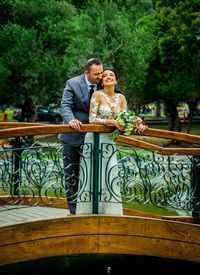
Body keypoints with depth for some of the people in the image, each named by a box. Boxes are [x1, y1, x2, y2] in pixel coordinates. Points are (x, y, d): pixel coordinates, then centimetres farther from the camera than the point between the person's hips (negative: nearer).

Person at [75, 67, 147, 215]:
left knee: (110, 174, 0)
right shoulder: (97, 94, -8)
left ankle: (110, 211, 8)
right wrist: (112, 122, -19)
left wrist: (137, 123, -15)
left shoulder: (121, 98, 7)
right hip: (95, 139, -4)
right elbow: (92, 119, -12)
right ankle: (88, 211, 7)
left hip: (110, 141, 4)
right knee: (92, 175, -1)